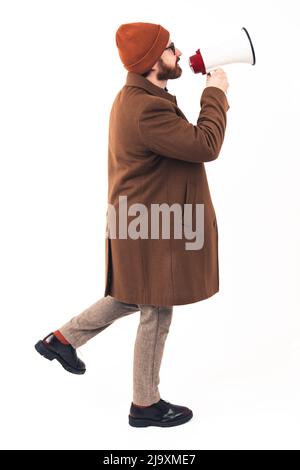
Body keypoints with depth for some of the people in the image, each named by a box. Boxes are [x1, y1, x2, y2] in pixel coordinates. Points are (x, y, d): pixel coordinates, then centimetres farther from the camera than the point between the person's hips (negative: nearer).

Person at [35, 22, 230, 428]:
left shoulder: (139, 97, 9)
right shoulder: (146, 109, -26)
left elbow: (184, 139, 16)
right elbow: (205, 146, -25)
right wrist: (215, 94, -15)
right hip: (152, 229, -10)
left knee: (132, 299, 26)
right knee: (156, 315, 5)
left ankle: (62, 339, 34)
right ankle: (146, 405, 24)